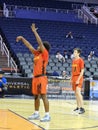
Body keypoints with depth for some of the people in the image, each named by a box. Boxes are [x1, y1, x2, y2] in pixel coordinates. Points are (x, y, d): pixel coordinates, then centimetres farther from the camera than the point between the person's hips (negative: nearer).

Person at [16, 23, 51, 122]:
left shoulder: (45, 54, -6)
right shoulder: (36, 54, 14)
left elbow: (40, 43, -15)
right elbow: (29, 46, 20)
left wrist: (35, 32, -14)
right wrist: (22, 38, 19)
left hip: (41, 78, -9)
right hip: (35, 77, 9)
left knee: (43, 96, -11)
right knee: (36, 96, 13)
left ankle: (47, 115, -9)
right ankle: (36, 114, 22)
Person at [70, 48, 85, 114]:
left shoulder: (80, 60, -9)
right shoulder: (73, 60, 14)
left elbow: (82, 71, -13)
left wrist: (78, 79, -19)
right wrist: (71, 79, 15)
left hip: (79, 78, -8)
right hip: (74, 78, 8)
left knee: (78, 92, -17)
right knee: (76, 93, 10)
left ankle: (82, 108, -17)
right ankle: (78, 107, 17)